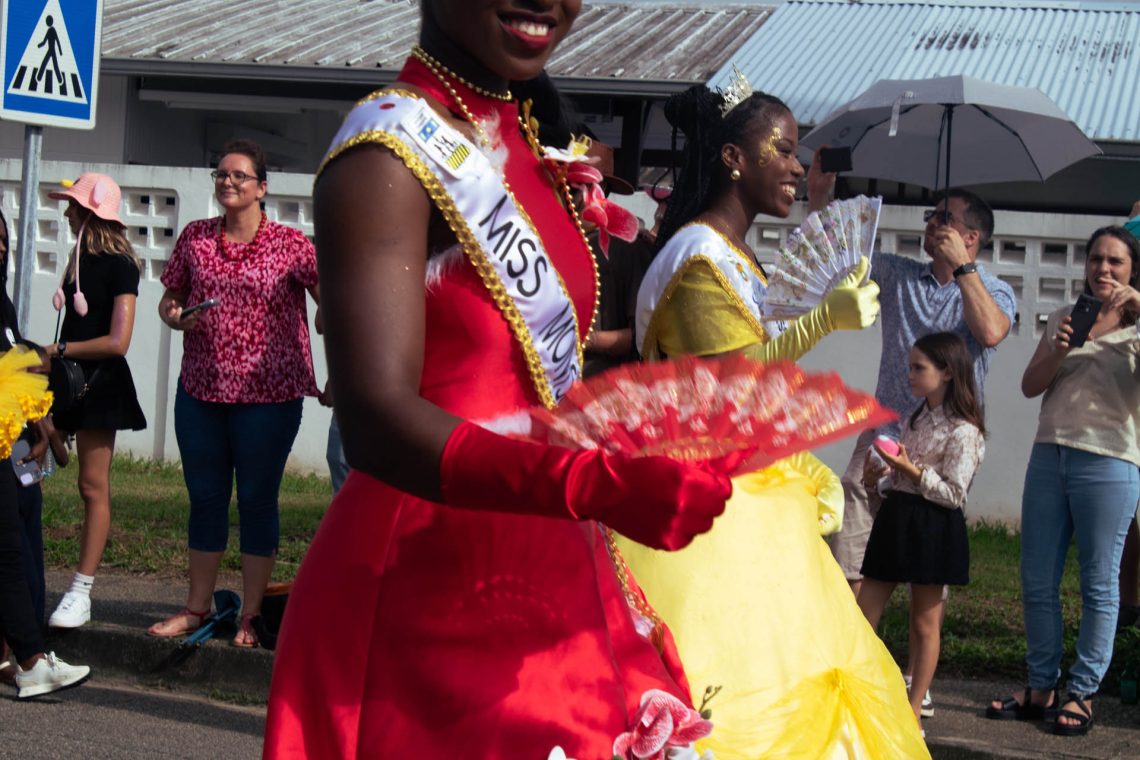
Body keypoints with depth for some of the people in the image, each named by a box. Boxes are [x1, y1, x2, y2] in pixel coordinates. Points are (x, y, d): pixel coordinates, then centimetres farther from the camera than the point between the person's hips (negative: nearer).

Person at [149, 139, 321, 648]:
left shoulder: (290, 245, -4)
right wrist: (174, 316, -7)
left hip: (269, 395, -4)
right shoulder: (195, 237, 7)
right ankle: (197, 608, 22)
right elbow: (169, 298, 16)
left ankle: (251, 616, 13)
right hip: (200, 391, 4)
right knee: (205, 498, 11)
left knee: (257, 500, 3)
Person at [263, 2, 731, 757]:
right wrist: (598, 485, -37)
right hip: (435, 603, -8)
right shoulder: (389, 146, -14)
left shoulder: (518, 139, 12)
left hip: (549, 589, 8)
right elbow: (379, 423, -26)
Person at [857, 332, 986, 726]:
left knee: (925, 624, 3)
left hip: (933, 527, -8)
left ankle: (912, 713, 10)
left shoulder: (963, 431, -11)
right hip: (895, 517, 8)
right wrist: (876, 482, 1)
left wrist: (912, 470, -20)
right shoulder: (915, 420, 14)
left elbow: (954, 494, -15)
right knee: (862, 614, 5)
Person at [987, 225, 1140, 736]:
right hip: (1050, 455, 5)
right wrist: (1059, 351, -10)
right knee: (1037, 580, 7)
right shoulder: (1062, 319, 15)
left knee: (1099, 583, 0)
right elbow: (1030, 386, 8)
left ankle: (1082, 693, 8)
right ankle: (1041, 688, 17)